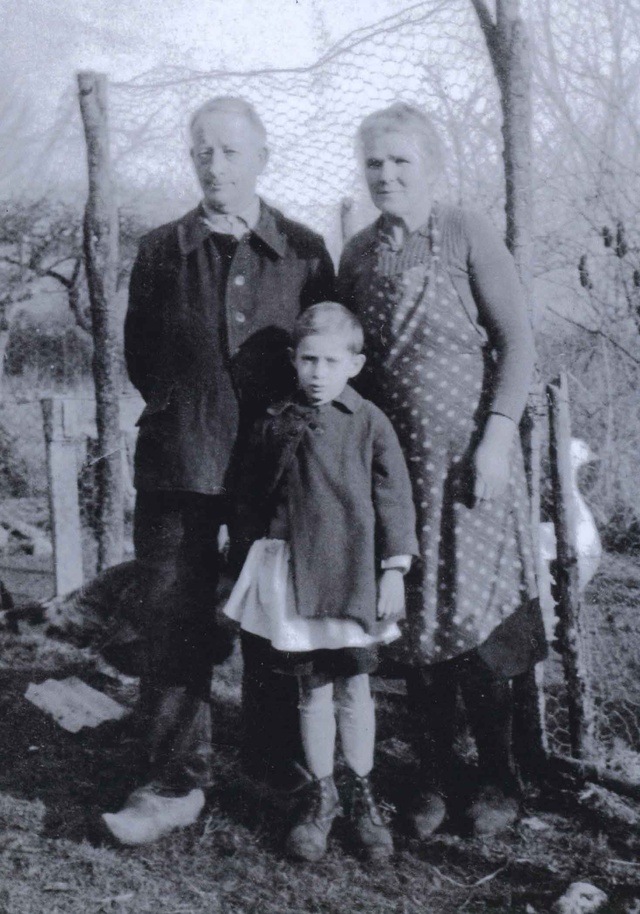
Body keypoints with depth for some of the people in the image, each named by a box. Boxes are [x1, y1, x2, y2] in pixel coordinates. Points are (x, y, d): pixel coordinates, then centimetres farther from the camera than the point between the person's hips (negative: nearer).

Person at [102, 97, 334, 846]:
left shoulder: (303, 251, 7)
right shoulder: (161, 251, 8)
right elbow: (139, 354, 12)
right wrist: (180, 407, 3)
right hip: (179, 466, 1)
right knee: (175, 626, 2)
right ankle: (176, 783, 13)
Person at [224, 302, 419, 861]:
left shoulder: (370, 423, -1)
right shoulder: (276, 425, 4)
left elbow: (394, 499, -1)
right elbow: (247, 499, 12)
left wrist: (394, 571, -4)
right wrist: (246, 558, 12)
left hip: (354, 572, -1)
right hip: (295, 573, 1)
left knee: (355, 686, 6)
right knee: (313, 690, 8)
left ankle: (362, 795, 23)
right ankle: (321, 796, 22)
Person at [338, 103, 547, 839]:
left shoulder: (466, 234, -3)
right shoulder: (357, 254, 10)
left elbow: (517, 341, -6)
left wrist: (497, 439, -13)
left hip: (467, 456, -4)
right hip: (395, 460, 4)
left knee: (474, 616, -1)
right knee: (413, 621, 7)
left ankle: (497, 780, 15)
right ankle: (435, 778, 20)